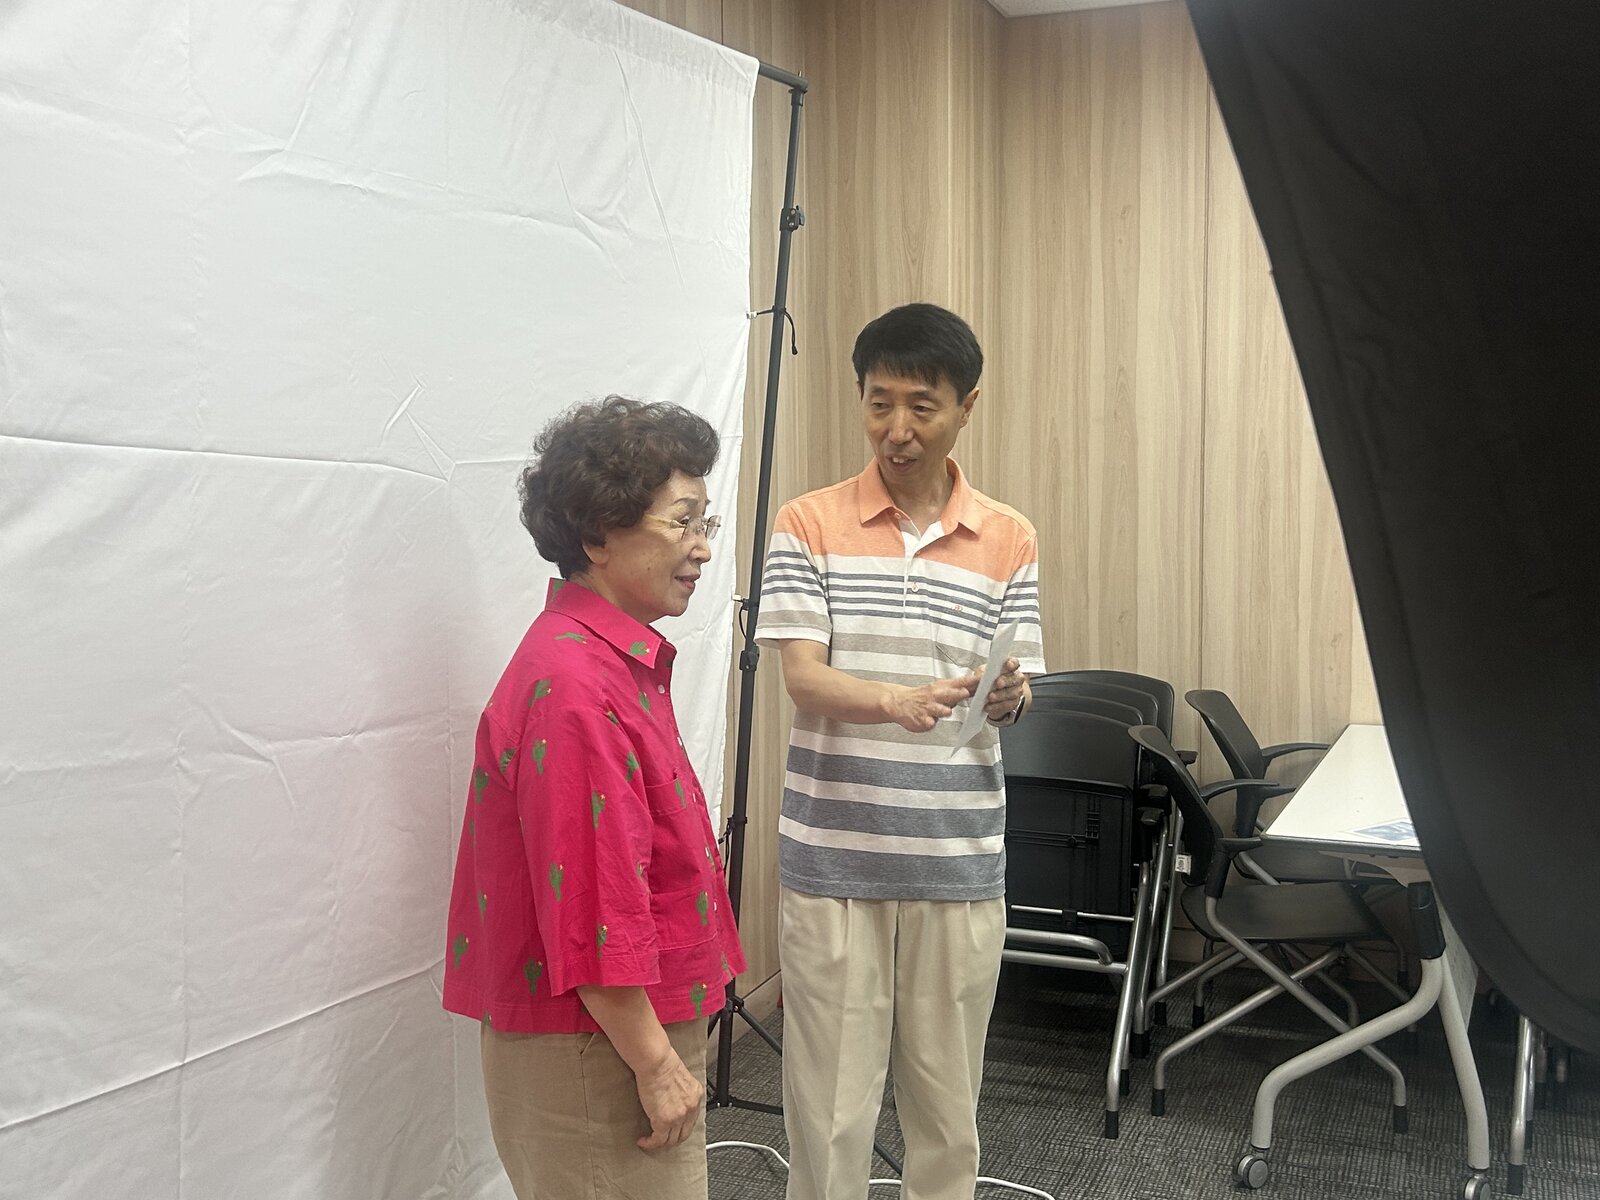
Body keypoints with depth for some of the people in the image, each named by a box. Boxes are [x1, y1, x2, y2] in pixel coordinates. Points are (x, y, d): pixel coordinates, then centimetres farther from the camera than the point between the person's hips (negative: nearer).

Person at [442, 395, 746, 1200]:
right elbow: (590, 909, -25)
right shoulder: (574, 685, -23)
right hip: (594, 1044, -10)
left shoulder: (614, 658, 10)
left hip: (635, 1024, 10)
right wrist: (656, 1063, -18)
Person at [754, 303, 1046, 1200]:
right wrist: (898, 700, -30)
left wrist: (1007, 696, -20)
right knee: (830, 1108, 4)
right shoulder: (810, 524, -1)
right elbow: (804, 678, -10)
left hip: (960, 862, 2)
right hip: (833, 859, -2)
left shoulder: (1010, 539, 4)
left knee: (950, 1101, 13)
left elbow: (1014, 696, 5)